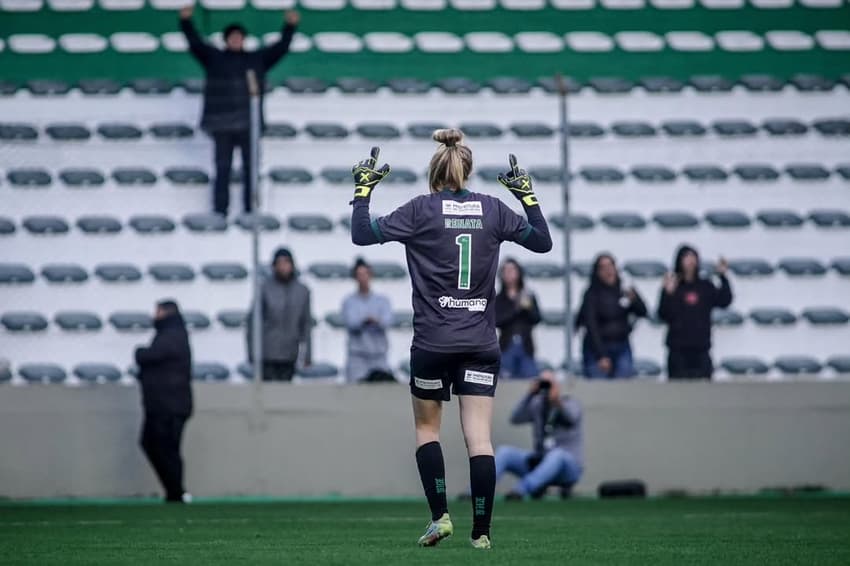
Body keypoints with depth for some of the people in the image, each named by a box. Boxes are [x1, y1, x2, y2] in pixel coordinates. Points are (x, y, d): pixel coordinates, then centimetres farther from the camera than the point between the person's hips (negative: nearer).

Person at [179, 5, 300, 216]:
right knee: (222, 169, -2)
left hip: (249, 125, 2)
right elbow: (195, 43, 0)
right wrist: (186, 21, -12)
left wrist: (290, 27, 3)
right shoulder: (213, 57, 9)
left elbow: (280, 48, 14)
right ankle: (220, 210, -1)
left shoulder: (257, 59, 15)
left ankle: (250, 209, 9)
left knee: (251, 168, 4)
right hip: (222, 125, -2)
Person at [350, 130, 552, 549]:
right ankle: (481, 532, -6)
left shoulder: (421, 209, -4)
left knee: (426, 427, 16)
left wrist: (363, 189, 6)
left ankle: (439, 516, 4)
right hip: (481, 342, 2)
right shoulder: (492, 209, 4)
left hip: (433, 341, -2)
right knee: (479, 438, -1)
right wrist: (528, 195, 21)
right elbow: (542, 242, 12)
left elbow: (362, 234, -4)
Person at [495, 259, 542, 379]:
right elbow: (497, 321, -7)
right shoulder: (499, 299, 6)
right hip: (507, 347, -1)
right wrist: (516, 308, -15)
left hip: (525, 346, 1)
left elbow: (537, 319, 3)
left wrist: (529, 307, -17)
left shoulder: (528, 296, 9)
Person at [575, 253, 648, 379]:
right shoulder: (592, 295, -6)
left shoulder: (623, 290, 5)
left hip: (622, 348, 4)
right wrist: (601, 356, -18)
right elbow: (591, 327, -11)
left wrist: (634, 299, -19)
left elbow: (642, 312, 3)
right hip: (598, 349, -4)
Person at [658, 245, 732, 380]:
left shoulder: (706, 287, 10)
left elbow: (724, 301, -2)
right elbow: (663, 315, -7)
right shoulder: (672, 286, 1)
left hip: (701, 350, 2)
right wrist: (668, 293, -20)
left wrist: (723, 277, -7)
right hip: (678, 350, -2)